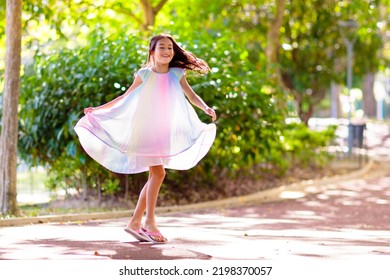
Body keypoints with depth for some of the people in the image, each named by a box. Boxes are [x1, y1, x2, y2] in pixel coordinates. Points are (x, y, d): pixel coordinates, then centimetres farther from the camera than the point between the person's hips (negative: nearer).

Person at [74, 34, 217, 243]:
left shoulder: (177, 74, 4)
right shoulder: (144, 75, -4)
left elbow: (191, 96, -3)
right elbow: (125, 98, 3)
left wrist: (206, 108, -23)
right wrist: (98, 110, -1)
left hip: (164, 133, 5)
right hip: (144, 130, -5)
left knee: (155, 176, 7)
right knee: (158, 172, -18)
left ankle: (135, 222, 15)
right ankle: (150, 221, -14)